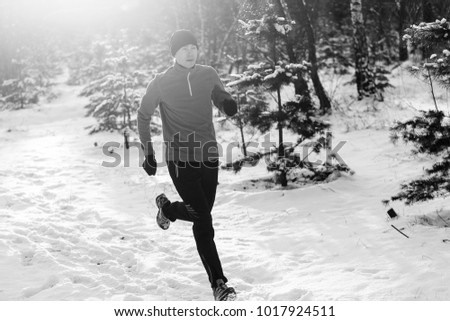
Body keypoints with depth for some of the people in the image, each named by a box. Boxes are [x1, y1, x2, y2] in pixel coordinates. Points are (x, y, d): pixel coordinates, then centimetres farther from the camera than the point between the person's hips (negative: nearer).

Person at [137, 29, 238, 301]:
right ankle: (219, 283, -1)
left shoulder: (208, 75, 2)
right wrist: (149, 154, 4)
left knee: (201, 214, 15)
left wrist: (228, 103, -23)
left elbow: (224, 102, 3)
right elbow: (143, 117, 6)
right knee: (203, 221, -10)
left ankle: (167, 207, 47)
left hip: (209, 156, 4)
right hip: (180, 159, -4)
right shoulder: (162, 83, -6)